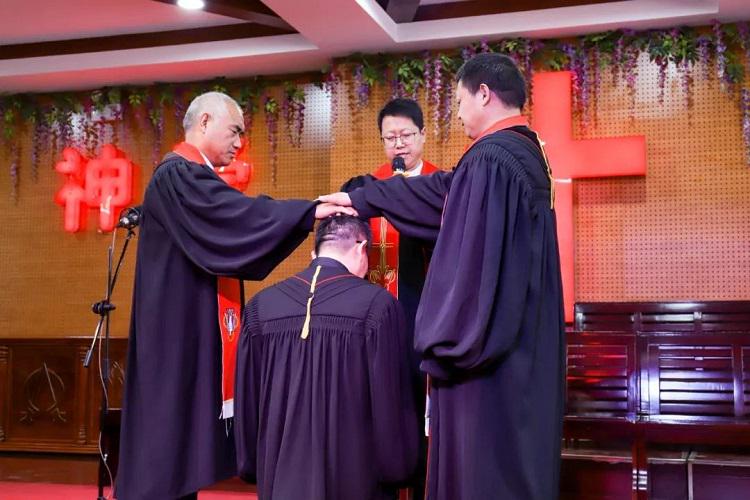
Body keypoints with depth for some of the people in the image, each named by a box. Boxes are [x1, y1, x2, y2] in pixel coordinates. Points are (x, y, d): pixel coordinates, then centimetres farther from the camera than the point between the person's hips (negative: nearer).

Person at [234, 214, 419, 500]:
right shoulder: (376, 304, -12)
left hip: (282, 476, 3)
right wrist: (398, 471, 3)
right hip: (355, 476, -3)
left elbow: (246, 403, 5)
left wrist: (252, 469, 15)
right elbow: (392, 402, -10)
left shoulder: (261, 306, -2)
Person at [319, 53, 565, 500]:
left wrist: (443, 349, -16)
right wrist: (360, 199, 27)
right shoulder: (527, 153, 13)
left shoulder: (489, 159, -18)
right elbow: (443, 190, 22)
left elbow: (470, 263, -23)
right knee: (519, 460, 17)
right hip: (525, 344, 10)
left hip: (486, 348, -10)